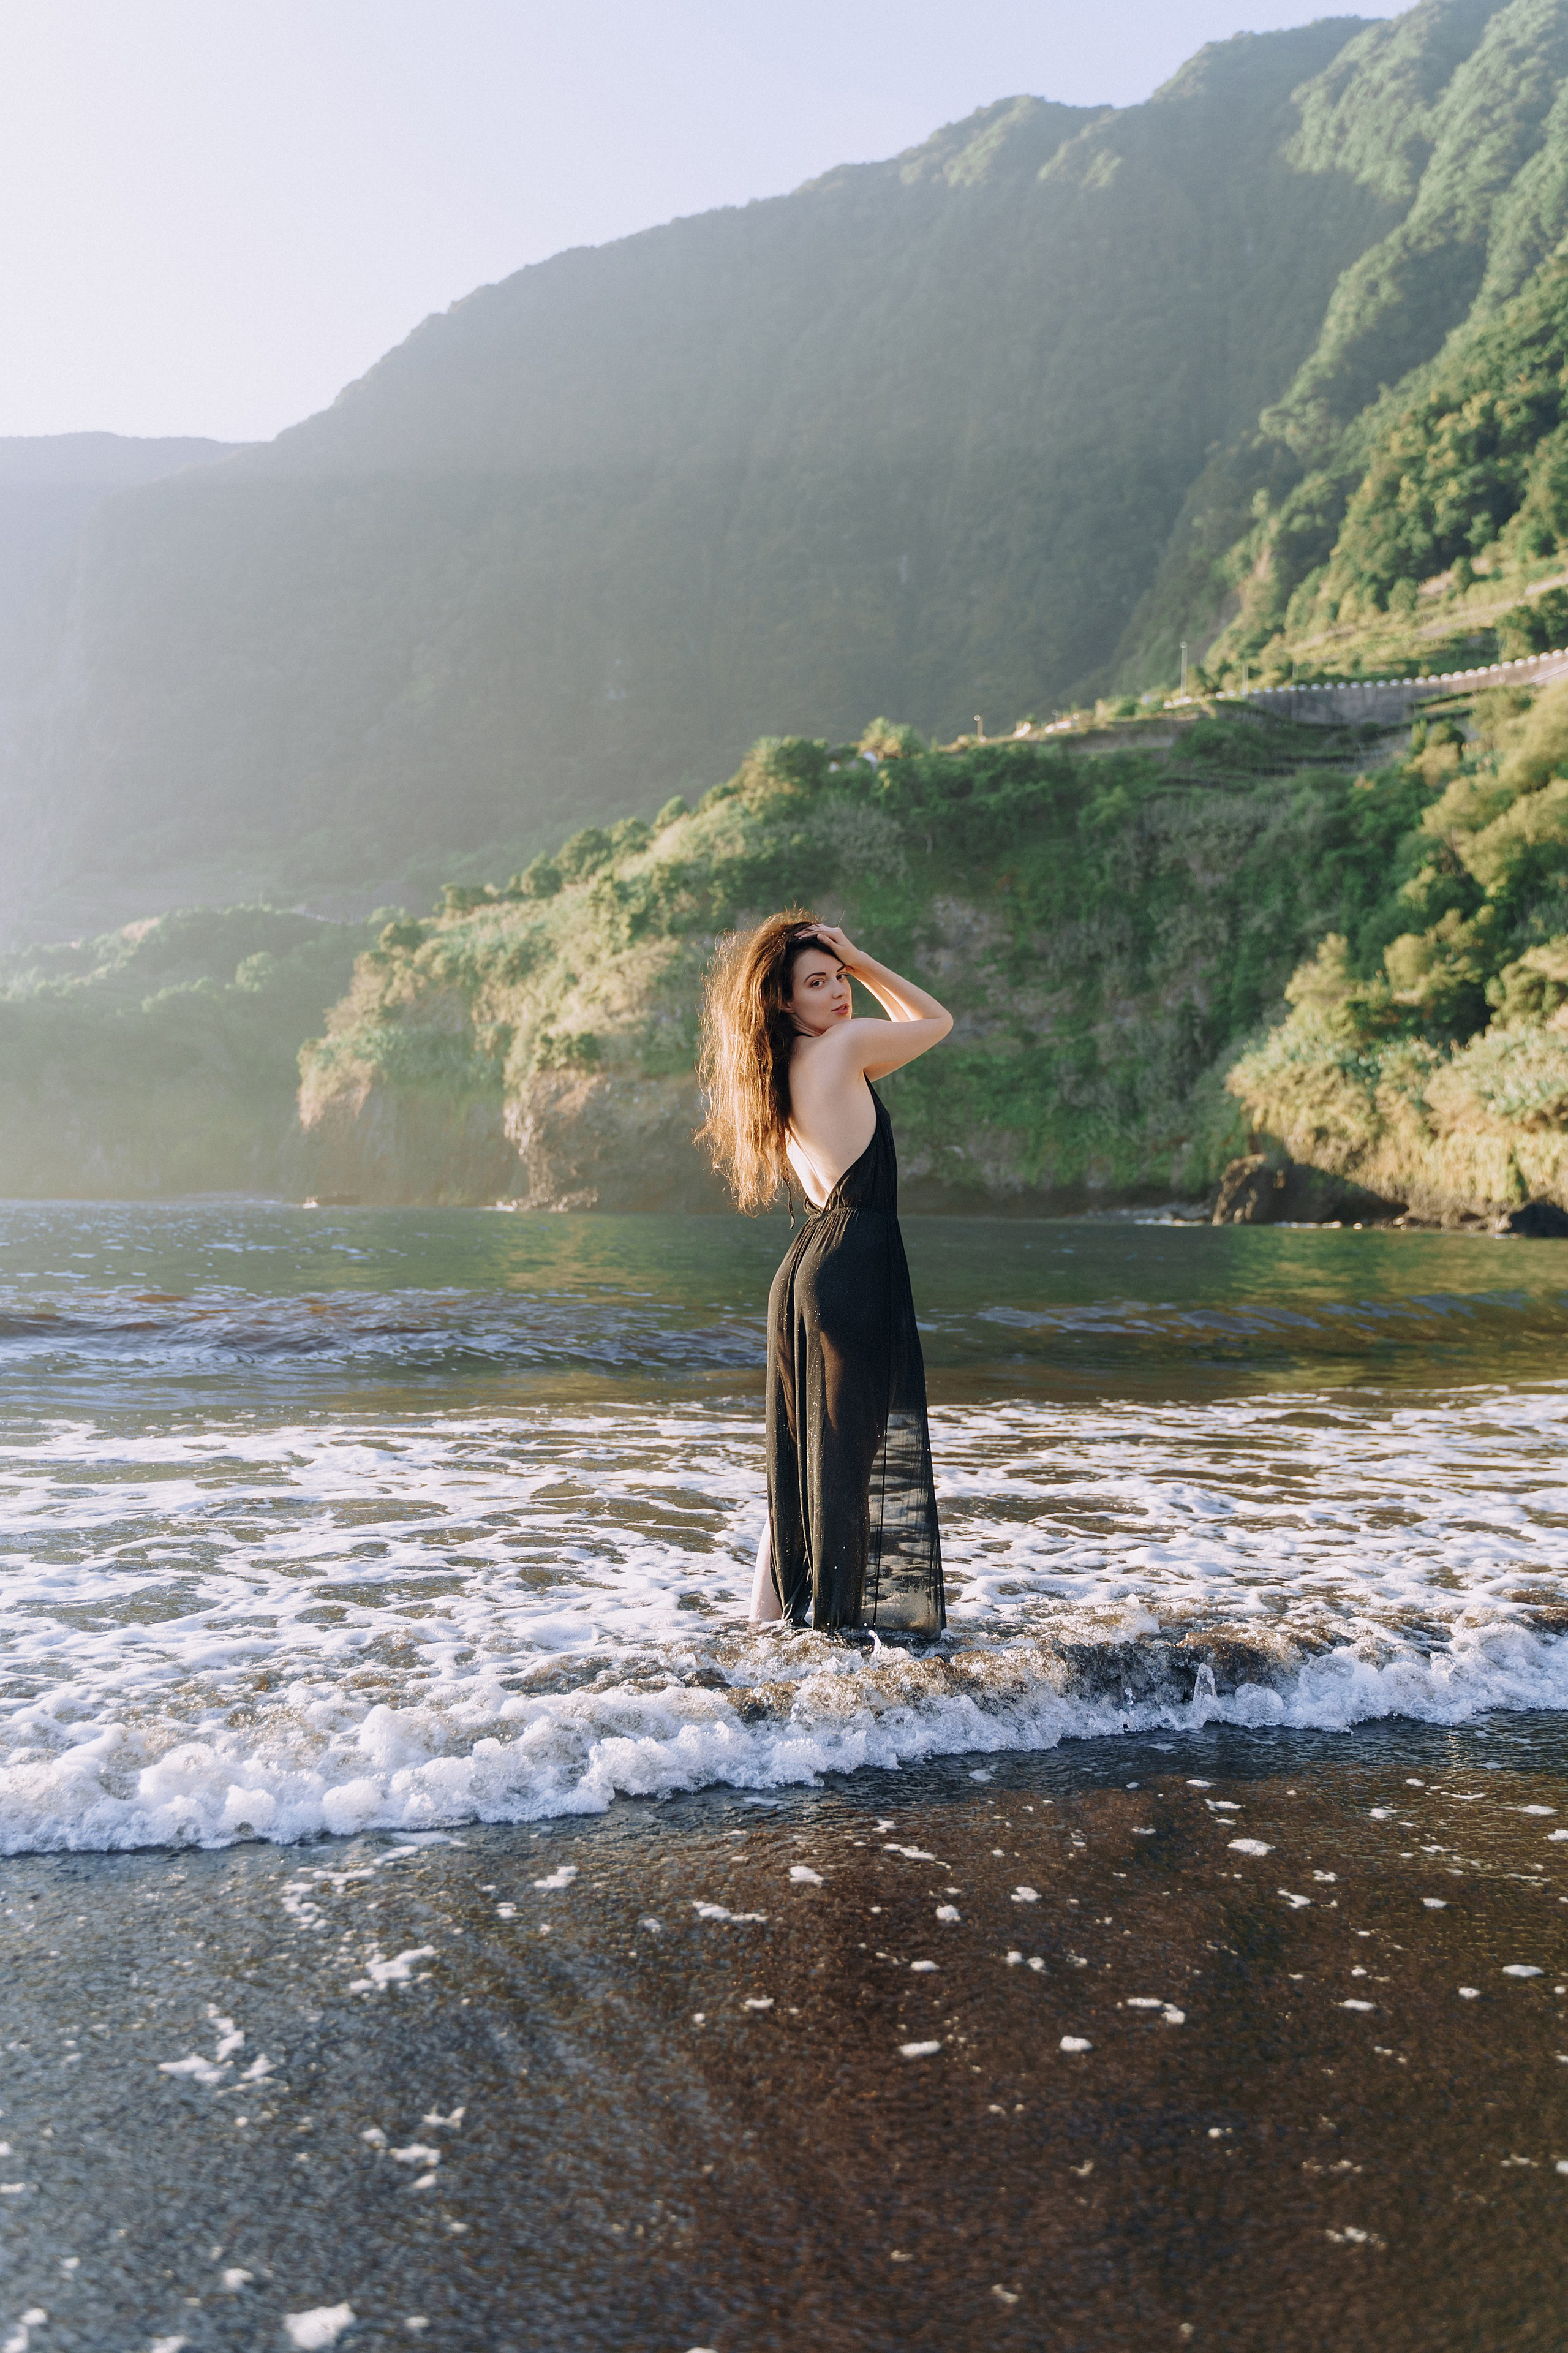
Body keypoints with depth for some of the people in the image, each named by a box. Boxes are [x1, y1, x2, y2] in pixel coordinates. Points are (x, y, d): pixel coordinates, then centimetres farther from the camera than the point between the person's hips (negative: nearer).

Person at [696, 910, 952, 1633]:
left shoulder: (780, 1076, 13)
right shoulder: (847, 1043, -9)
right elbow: (937, 1020, 5)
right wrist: (866, 961, 5)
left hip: (807, 1261, 8)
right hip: (856, 1265, -8)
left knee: (800, 1459, 15)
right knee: (846, 1451, -1)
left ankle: (771, 1615, 21)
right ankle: (834, 1618, 6)